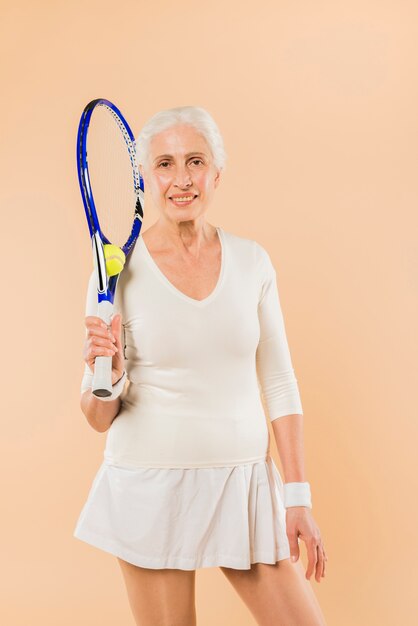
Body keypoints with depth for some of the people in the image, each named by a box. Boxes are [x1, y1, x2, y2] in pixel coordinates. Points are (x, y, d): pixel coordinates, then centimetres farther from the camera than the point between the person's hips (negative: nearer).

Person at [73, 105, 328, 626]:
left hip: (245, 482, 3)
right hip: (150, 485, -2)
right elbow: (99, 419, -3)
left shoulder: (252, 262, 1)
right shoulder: (117, 271, -6)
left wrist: (298, 496, 2)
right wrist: (107, 376, -25)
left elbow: (280, 385, 6)